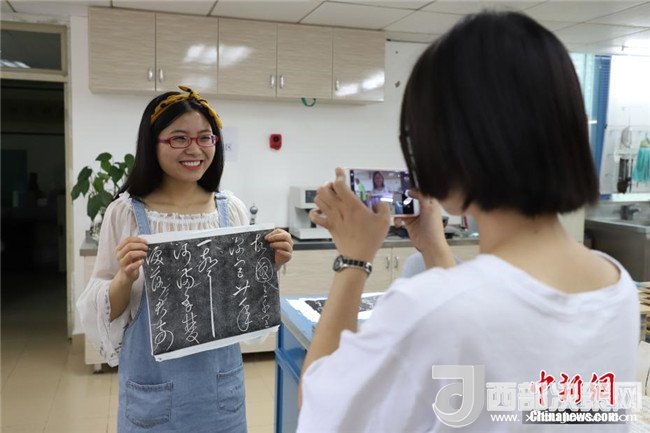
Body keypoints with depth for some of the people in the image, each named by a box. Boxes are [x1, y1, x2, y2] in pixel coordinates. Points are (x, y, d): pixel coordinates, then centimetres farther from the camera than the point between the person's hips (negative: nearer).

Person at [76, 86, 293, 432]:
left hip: (221, 382, 2)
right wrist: (124, 279, -24)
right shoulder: (125, 212, -9)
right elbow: (102, 314, -6)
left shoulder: (232, 209, -3)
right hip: (153, 386, -2)